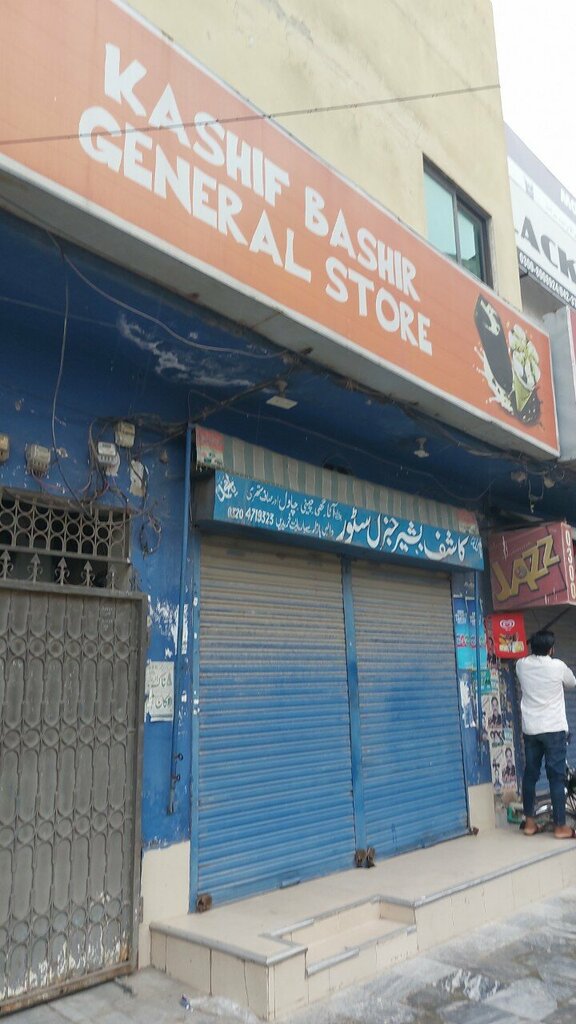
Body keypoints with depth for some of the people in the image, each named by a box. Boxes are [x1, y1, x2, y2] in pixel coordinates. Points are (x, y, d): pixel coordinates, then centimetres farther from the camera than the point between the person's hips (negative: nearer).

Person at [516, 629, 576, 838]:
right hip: (554, 729, -4)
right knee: (557, 777, 1)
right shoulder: (558, 666, -9)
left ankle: (530, 822, 16)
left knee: (530, 774, 10)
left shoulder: (521, 665, -1)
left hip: (530, 729, 4)